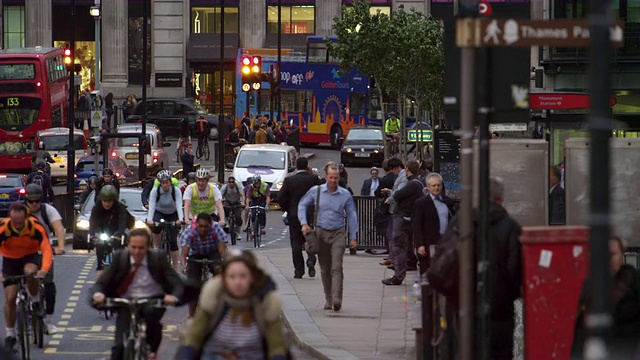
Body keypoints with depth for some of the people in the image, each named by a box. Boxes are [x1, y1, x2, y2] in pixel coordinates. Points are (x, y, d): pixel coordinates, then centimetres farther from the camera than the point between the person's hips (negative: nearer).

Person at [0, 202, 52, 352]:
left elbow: (47, 250, -33)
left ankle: (35, 301, -7)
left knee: (30, 272, -36)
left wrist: (44, 269, -51)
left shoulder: (36, 227, -27)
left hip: (30, 257, -1)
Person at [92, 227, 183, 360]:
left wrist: (174, 296, -34)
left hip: (152, 302, -1)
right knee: (120, 344, -15)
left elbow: (177, 284, -10)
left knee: (151, 312, -36)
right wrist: (98, 294, -29)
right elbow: (102, 282, -4)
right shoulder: (120, 257, -3)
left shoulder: (158, 258, -6)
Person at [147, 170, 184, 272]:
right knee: (156, 228, -35)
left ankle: (175, 269, -4)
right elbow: (151, 206, -30)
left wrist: (180, 219, -50)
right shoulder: (155, 191, -20)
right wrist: (149, 219, -48)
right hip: (159, 213, 0)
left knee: (173, 241, -10)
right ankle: (157, 249, -11)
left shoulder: (176, 191, -21)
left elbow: (179, 206, -32)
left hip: (172, 215, 0)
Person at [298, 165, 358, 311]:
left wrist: (353, 238, 4)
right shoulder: (316, 191, 0)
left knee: (336, 267, -15)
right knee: (325, 269, 8)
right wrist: (304, 223, -3)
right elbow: (302, 205, 11)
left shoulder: (345, 195, 0)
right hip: (321, 232, 1)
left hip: (338, 233, -1)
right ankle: (328, 299, 19)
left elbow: (352, 216, 6)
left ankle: (336, 299, -23)